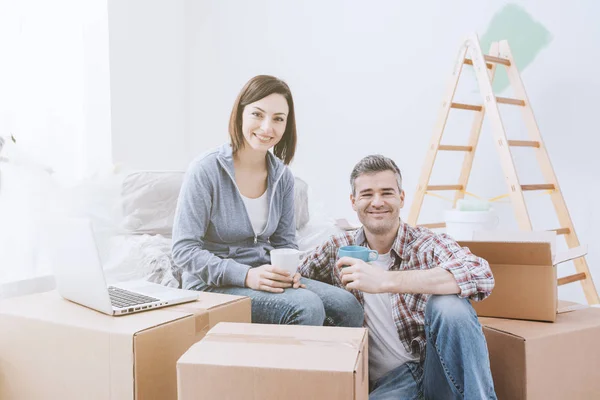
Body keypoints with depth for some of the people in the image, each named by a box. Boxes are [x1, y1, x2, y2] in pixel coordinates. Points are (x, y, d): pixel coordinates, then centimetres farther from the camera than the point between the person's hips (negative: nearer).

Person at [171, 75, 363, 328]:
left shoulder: (282, 176, 3)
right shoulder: (205, 170, -14)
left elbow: (285, 241, 11)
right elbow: (183, 249, -16)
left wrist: (288, 270, -13)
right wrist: (246, 275, -25)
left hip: (262, 277, 6)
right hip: (213, 286, -5)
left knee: (349, 308, -13)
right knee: (307, 307, -27)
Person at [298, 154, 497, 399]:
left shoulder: (428, 245, -8)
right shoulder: (338, 250, 3)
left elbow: (482, 275, -28)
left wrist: (387, 281, -35)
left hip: (441, 370, 1)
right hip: (388, 380, 0)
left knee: (448, 305, -29)